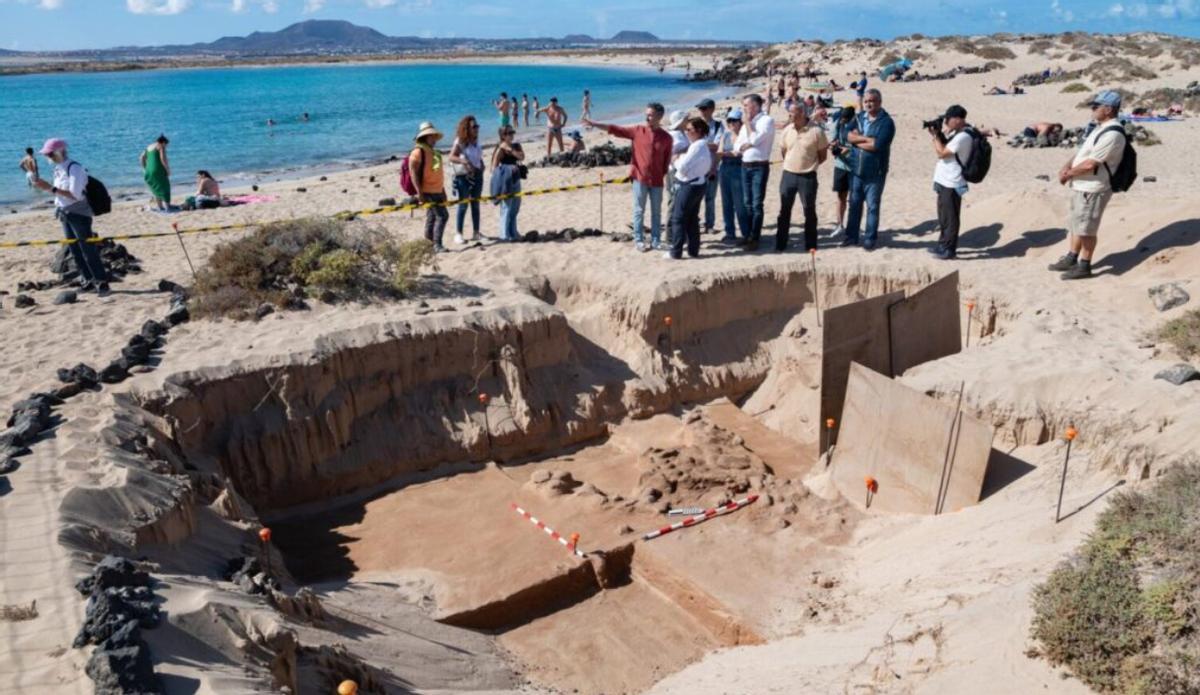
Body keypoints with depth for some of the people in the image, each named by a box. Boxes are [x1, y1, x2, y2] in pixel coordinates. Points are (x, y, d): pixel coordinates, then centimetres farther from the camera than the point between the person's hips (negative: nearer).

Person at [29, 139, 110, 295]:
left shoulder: (74, 168, -15)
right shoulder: (58, 169, 10)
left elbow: (75, 194, -23)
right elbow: (60, 192, 18)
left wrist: (51, 188, -23)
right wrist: (44, 186, 6)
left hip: (79, 214, -9)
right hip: (66, 214, 9)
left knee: (88, 249, -8)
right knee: (74, 250, 9)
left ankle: (102, 282, -4)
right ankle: (88, 280, 16)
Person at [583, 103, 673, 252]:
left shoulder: (666, 137, -3)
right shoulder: (637, 130, -3)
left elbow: (667, 159, 4)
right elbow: (614, 129, -6)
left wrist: (664, 174, 2)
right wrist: (594, 124, -13)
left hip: (657, 181, 1)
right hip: (640, 178, -1)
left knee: (656, 212, 9)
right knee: (639, 211, 4)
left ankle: (655, 241, 17)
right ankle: (638, 240, 12)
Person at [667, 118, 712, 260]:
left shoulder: (697, 146, -19)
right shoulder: (704, 145, 12)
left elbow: (682, 167, -22)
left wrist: (677, 161, -1)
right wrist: (681, 160, 0)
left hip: (689, 185, -10)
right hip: (699, 183, 10)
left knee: (678, 219, -2)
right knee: (692, 219, 15)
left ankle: (676, 252, 1)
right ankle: (693, 250, 18)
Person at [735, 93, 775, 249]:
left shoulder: (766, 120, -7)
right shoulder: (747, 123, 16)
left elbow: (754, 139, -19)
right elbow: (737, 145, 12)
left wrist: (748, 121, -7)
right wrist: (748, 144, -9)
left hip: (759, 167, -7)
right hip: (745, 166, 7)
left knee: (756, 204, -6)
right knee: (748, 203, 10)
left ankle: (754, 238, -3)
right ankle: (749, 235, 17)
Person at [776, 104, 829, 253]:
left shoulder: (816, 131, -10)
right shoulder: (787, 130, 2)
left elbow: (823, 154, -1)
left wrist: (810, 165, 2)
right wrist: (791, 163, 12)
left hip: (807, 177, -3)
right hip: (788, 175, 4)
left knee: (809, 211, 5)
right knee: (784, 211, 7)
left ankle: (810, 245, 16)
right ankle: (780, 244, 15)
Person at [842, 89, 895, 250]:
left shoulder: (886, 122, -11)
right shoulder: (859, 117, 9)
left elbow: (878, 145, -22)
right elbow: (849, 136, -3)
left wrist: (857, 141, -10)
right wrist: (866, 138, -17)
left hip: (875, 173, -6)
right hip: (856, 169, 6)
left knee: (872, 206, 3)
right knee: (854, 203, 13)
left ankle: (870, 239, 12)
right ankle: (851, 236, 22)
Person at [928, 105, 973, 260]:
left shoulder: (963, 137, -18)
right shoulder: (955, 134, 12)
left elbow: (941, 153, -19)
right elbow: (941, 151, 16)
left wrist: (937, 134, -11)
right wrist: (936, 135, 4)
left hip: (951, 184, -10)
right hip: (944, 182, 10)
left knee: (950, 218, -1)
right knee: (944, 217, 18)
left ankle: (949, 249, 7)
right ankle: (943, 245, 28)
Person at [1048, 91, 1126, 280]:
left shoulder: (1112, 134, -21)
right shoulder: (1100, 128, 12)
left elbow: (1090, 163, -23)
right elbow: (1082, 151, 17)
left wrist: (1068, 174, -11)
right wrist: (1067, 166, -1)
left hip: (1093, 189, -10)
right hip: (1082, 186, 10)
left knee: (1086, 229, -1)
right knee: (1075, 224, 19)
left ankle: (1084, 266, 9)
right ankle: (1071, 259, 30)